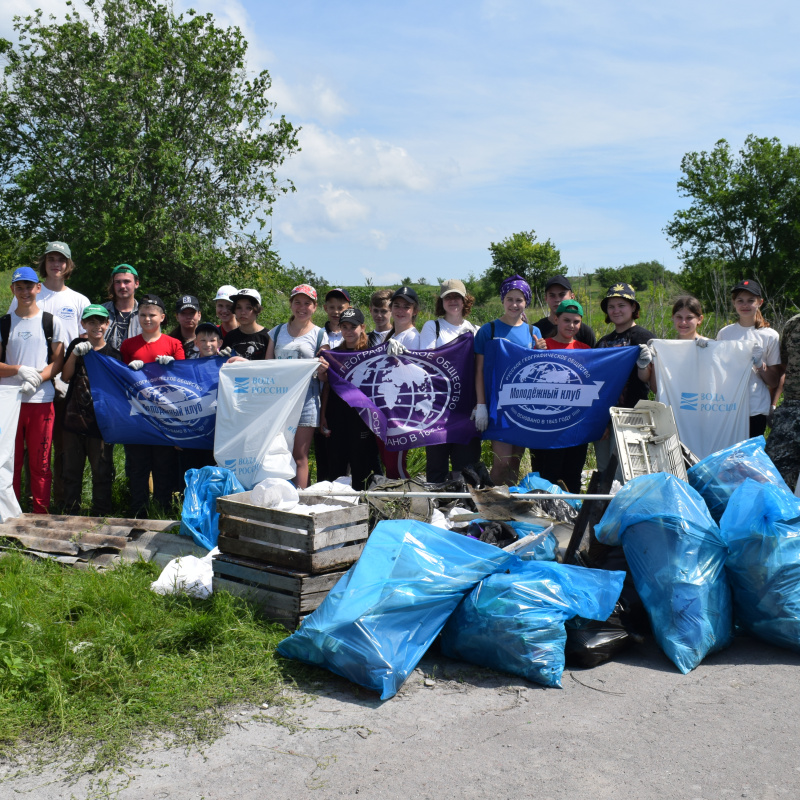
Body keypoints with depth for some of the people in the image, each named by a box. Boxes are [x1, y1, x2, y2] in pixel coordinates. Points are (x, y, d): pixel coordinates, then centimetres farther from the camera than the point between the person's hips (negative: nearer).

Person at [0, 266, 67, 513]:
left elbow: (58, 361, 4)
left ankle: (41, 516, 9)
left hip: (41, 400, -1)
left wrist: (36, 378, -12)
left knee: (40, 463, 1)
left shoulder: (52, 322, 8)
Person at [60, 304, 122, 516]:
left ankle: (100, 514, 13)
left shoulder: (113, 354, 2)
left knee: (101, 470, 2)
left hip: (100, 422, -2)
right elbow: (66, 376, -3)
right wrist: (75, 353, -14)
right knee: (72, 468, 11)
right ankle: (70, 512, 23)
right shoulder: (76, 346, 8)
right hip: (74, 417, 2)